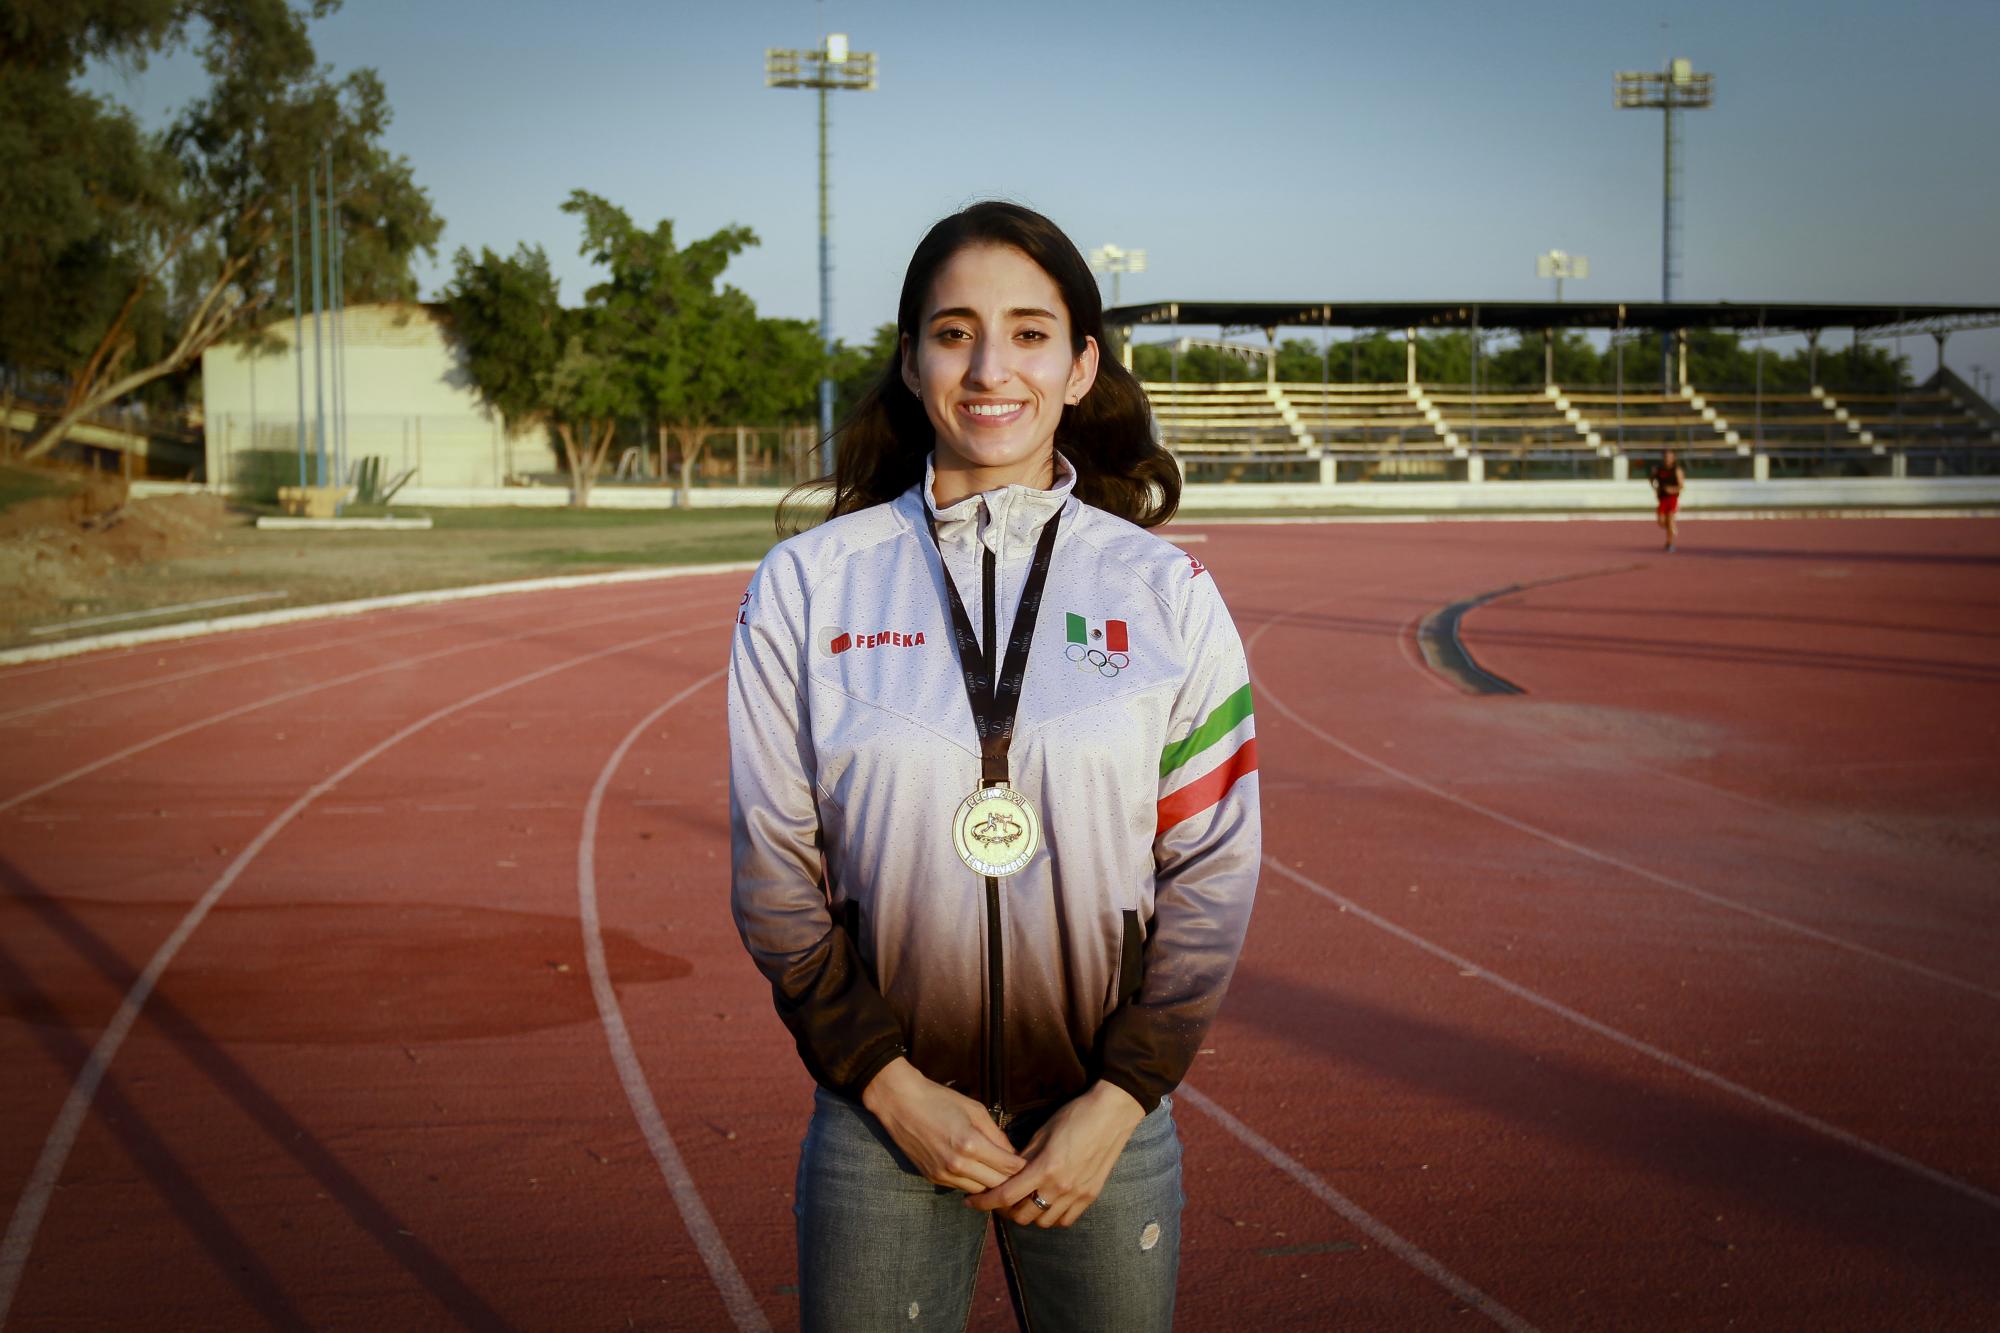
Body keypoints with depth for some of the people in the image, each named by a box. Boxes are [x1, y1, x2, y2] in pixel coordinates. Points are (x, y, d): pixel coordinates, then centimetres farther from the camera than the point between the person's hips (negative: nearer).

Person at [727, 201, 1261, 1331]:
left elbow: (1214, 868, 0)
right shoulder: (808, 585, 0)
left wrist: (1121, 1099, -7)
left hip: (1103, 1119, 0)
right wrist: (890, 1084, -7)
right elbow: (775, 870, 0)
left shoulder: (1167, 592, 0)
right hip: (884, 1112, 0)